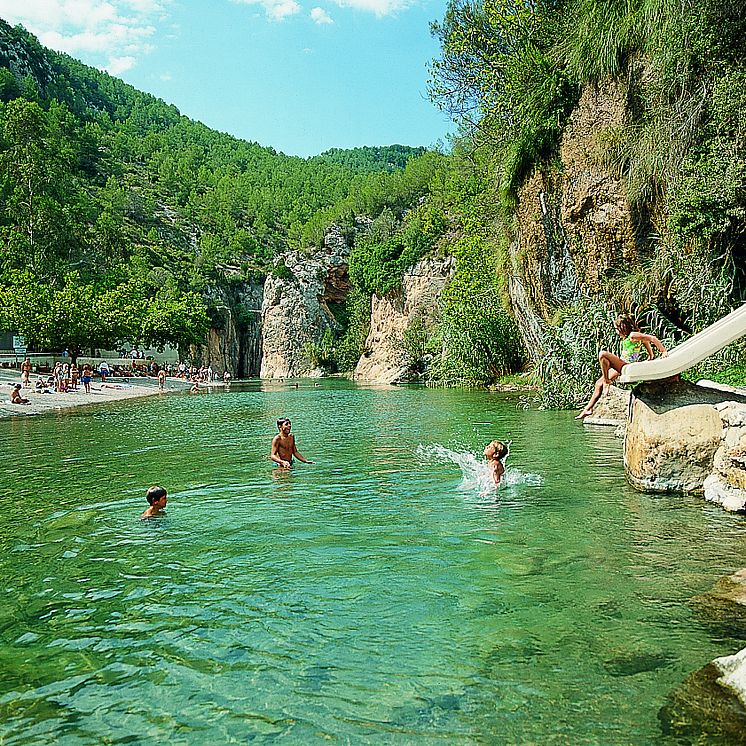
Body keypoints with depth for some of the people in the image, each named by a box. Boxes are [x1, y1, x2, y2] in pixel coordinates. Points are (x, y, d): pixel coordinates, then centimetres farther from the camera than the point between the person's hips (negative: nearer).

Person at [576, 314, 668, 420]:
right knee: (599, 383, 8)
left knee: (603, 354, -26)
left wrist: (664, 352, -15)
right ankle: (589, 409, 9)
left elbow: (653, 338, -16)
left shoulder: (633, 335, -12)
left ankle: (607, 381, -15)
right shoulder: (627, 337, 16)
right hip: (622, 367, 10)